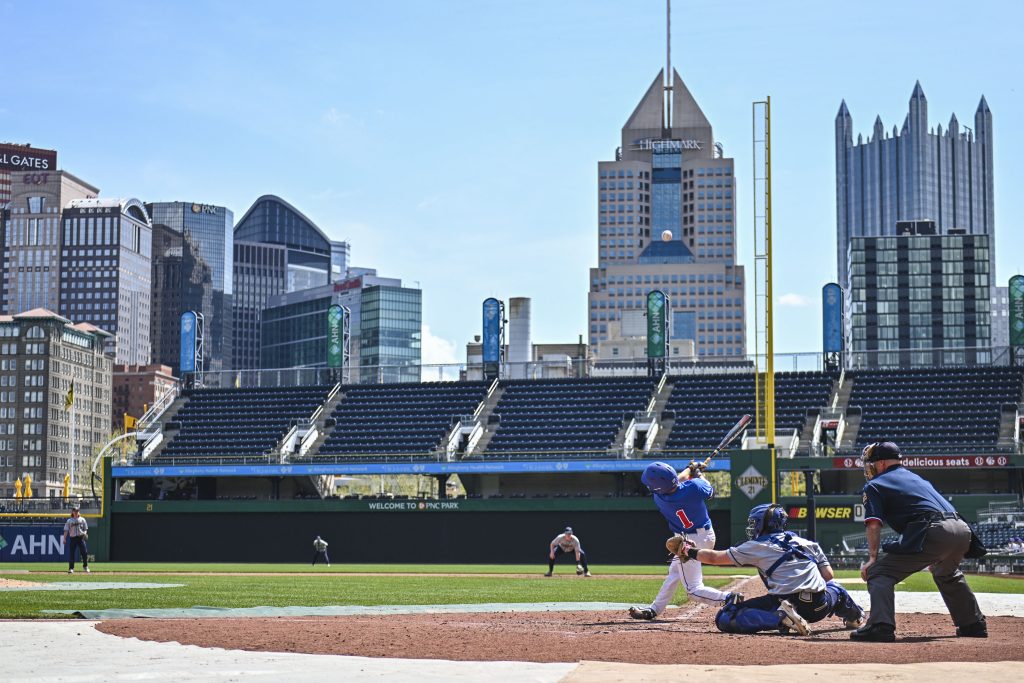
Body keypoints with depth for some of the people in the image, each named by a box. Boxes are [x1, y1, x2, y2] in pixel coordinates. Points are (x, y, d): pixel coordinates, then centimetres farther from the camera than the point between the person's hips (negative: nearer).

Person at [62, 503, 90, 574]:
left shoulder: (82, 519, 9)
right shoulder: (69, 521, 7)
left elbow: (85, 529, 10)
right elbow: (66, 530, 4)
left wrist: (85, 534, -10)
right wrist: (64, 539, -6)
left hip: (81, 538, 0)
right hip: (73, 538, 0)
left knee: (84, 552, -8)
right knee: (71, 553, -3)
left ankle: (85, 566, 6)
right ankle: (71, 568, 4)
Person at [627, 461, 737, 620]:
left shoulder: (659, 498, -20)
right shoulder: (693, 487, -19)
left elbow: (678, 481, 1)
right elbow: (710, 491, 5)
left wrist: (690, 469, 14)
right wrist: (698, 474, 20)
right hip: (708, 534, 6)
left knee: (694, 589, -4)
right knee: (674, 571, 23)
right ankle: (655, 609, 36)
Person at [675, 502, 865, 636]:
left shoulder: (756, 547, 10)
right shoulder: (807, 543, 20)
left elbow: (714, 557, 16)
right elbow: (828, 576, 16)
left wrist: (691, 552, 34)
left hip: (785, 600, -7)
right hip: (820, 607, 7)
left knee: (724, 618, -4)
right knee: (832, 585, 42)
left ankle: (780, 618, -19)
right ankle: (852, 614, 21)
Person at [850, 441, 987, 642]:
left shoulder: (875, 486, 14)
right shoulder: (917, 478, 35)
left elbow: (874, 524, 0)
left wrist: (872, 558, -5)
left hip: (933, 533, -8)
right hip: (961, 530, 8)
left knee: (879, 572, -4)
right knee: (947, 574, 37)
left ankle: (881, 626, -23)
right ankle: (974, 625, 41)